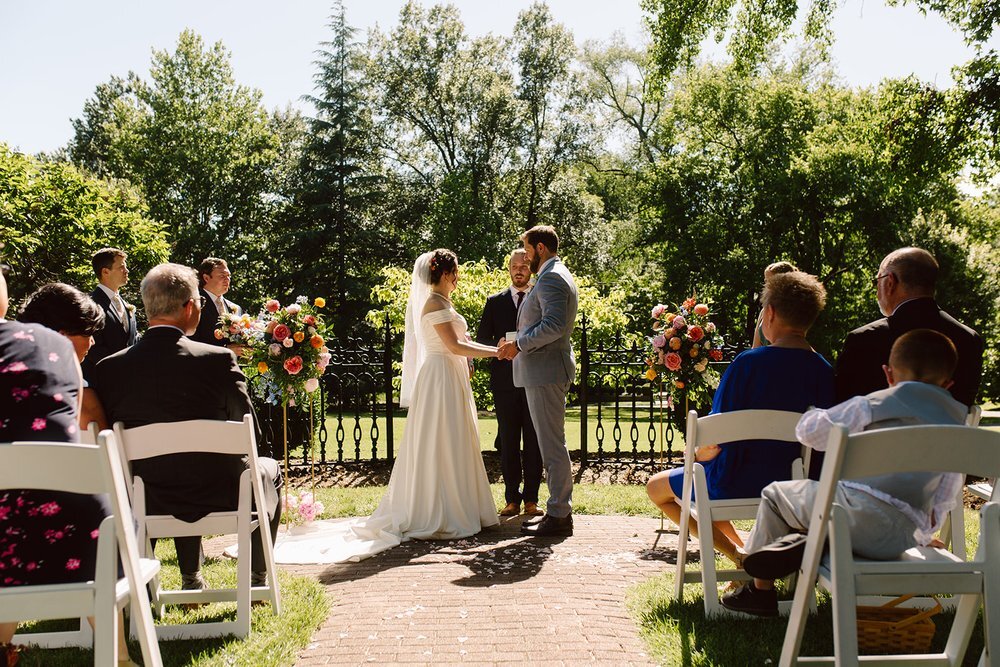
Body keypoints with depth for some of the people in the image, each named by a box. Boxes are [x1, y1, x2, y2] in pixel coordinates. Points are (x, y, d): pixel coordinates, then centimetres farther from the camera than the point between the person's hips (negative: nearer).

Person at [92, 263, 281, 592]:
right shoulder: (218, 359, -17)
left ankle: (191, 579, 40)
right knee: (268, 468, 29)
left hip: (149, 503, 4)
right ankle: (258, 577, 34)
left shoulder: (109, 368, -9)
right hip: (219, 495, -3)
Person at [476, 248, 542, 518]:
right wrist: (499, 345, -13)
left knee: (533, 442, 3)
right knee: (508, 442, 4)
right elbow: (481, 339, 8)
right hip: (505, 381, 1)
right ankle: (512, 499, 10)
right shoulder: (495, 301, 11)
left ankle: (531, 499, 10)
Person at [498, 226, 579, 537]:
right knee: (552, 444, 13)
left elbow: (554, 325, -25)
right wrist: (520, 345, 13)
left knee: (552, 445, -6)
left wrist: (520, 345, -17)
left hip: (546, 371, -11)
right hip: (545, 371, 11)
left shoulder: (551, 278, -13)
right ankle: (559, 510, 20)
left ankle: (559, 515, -1)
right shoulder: (555, 276, 20)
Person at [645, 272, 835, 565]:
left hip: (736, 484, -7)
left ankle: (740, 555, 5)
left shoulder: (748, 363, -21)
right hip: (791, 484, 7)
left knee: (656, 488, 18)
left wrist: (698, 454, 5)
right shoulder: (824, 372, -6)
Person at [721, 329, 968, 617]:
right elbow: (945, 499, 17)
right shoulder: (959, 426, 13)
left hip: (857, 517, -5)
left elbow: (808, 430, 7)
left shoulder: (873, 404, 0)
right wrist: (923, 533, 33)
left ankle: (760, 591, 22)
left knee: (776, 493, 21)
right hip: (904, 538, 5)